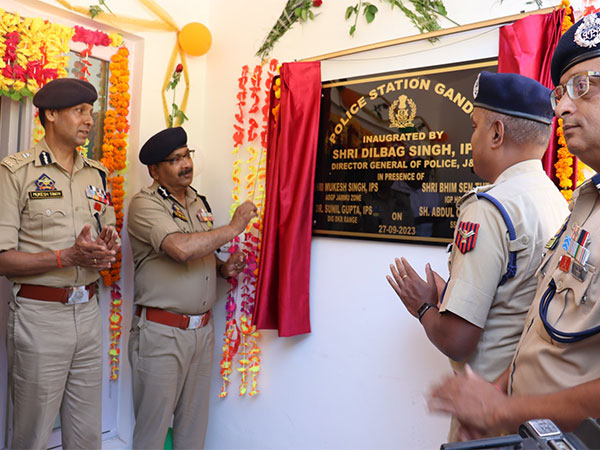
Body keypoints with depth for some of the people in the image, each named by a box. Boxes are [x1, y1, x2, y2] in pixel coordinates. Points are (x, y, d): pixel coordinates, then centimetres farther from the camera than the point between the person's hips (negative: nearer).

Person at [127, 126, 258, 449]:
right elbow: (181, 248, -28)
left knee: (195, 424, 16)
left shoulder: (198, 201, 12)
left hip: (203, 329, 7)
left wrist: (223, 268, 3)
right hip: (161, 333, -6)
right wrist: (233, 227, -18)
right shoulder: (145, 203, -11)